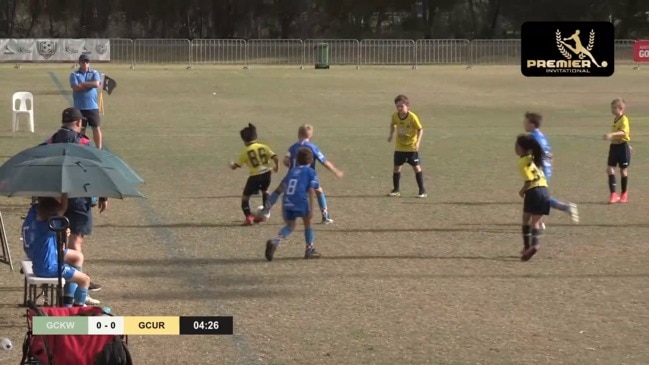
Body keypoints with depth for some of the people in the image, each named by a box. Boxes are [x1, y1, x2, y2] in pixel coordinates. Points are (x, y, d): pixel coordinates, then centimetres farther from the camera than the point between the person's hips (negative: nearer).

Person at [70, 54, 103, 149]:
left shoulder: (94, 73, 6)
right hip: (79, 107, 0)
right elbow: (75, 87, -13)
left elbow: (97, 84, -12)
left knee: (96, 128, 0)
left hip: (93, 106, 0)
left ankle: (99, 149, 4)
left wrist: (83, 84, -8)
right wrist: (90, 85, -7)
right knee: (81, 129, 6)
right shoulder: (74, 74, 2)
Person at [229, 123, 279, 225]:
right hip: (266, 173, 4)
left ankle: (248, 217, -8)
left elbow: (236, 166, 4)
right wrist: (277, 167, 17)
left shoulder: (245, 152, -2)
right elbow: (276, 158, -3)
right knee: (265, 191, 35)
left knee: (245, 196, 10)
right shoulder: (264, 147, 4)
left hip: (255, 176, -4)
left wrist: (232, 165, 28)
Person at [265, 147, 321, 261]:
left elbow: (283, 187, 19)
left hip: (287, 202, 4)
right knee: (307, 223, 19)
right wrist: (311, 208, -5)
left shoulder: (292, 171, 22)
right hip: (301, 202, -4)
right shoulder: (311, 172, 7)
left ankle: (275, 241, -9)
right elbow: (311, 191, -3)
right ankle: (309, 249, 25)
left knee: (290, 225, 18)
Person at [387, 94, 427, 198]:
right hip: (399, 147, 4)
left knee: (416, 167, -4)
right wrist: (391, 134, 3)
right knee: (397, 167, 5)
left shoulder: (412, 117, -20)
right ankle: (396, 190, 17)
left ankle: (422, 191, 3)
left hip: (412, 147, -4)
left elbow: (420, 129, -12)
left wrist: (418, 142, -21)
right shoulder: (395, 116, -6)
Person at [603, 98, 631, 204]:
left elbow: (623, 132, -32)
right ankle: (613, 194, -6)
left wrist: (612, 134, -46)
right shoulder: (615, 120, 11)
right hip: (614, 146, 7)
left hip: (622, 146, -7)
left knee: (623, 170, 5)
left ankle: (624, 194, 19)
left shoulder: (624, 119, -15)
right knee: (610, 169, -5)